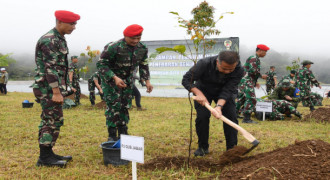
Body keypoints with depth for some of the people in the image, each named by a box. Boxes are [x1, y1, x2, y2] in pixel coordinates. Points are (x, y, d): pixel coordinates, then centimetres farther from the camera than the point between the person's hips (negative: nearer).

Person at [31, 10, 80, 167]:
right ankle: (44, 157, 4)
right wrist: (56, 93, -23)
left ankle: (48, 153, 22)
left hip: (54, 88, 10)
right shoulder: (48, 40, -16)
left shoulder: (59, 39, 15)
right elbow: (50, 69, -21)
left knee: (50, 121, 13)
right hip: (48, 89, -10)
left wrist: (65, 87, 19)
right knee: (52, 121, -5)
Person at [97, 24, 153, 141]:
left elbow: (143, 65, 10)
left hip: (127, 80, 6)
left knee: (125, 106, 8)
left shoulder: (142, 49, -5)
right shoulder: (113, 47, -26)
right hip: (111, 79, -6)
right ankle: (112, 136, -2)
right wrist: (115, 78, -33)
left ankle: (123, 134, 19)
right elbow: (101, 64, -23)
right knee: (114, 106, -11)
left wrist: (147, 81, -2)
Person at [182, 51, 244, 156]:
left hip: (223, 92, 2)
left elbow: (228, 91, -31)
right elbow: (186, 80, -27)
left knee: (231, 117, -11)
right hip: (203, 90, -1)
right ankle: (203, 147, 3)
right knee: (202, 116, -14)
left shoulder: (239, 71, -30)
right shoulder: (204, 64, -35)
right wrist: (199, 94, -40)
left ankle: (232, 148, 1)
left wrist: (219, 106, -48)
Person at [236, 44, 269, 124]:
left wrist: (255, 82, 24)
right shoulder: (254, 58, -11)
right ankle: (246, 119, -13)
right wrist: (261, 76, -10)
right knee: (251, 99, -13)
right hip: (247, 82, -11)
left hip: (243, 82, 11)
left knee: (241, 99, 17)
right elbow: (253, 70, -24)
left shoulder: (256, 59, 23)